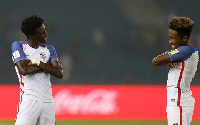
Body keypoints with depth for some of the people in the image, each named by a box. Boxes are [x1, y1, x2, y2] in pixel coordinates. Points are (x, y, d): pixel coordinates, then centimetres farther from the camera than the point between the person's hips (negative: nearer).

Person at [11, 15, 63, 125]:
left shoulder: (49, 49, 15)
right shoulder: (18, 46, 3)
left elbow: (59, 73, 0)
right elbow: (24, 70, -13)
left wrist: (37, 62, -8)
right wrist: (47, 66, -5)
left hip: (48, 100, 5)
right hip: (29, 101, -5)